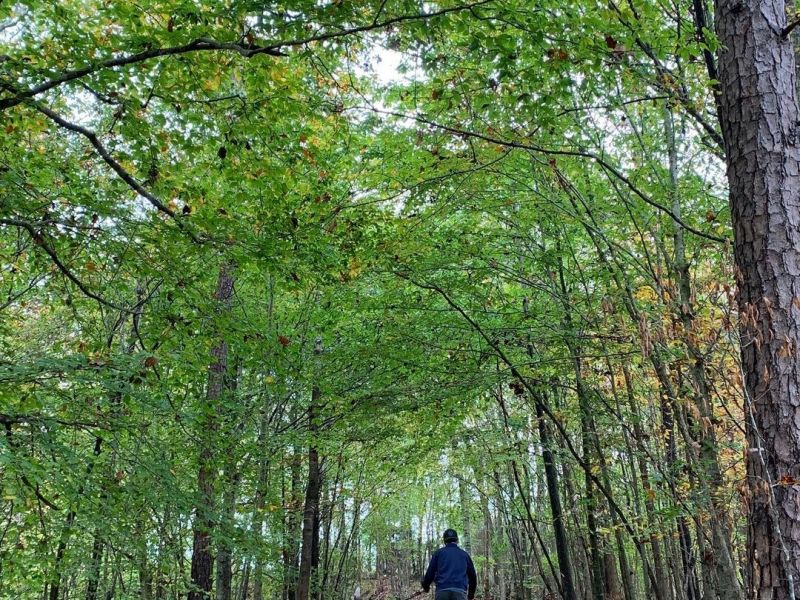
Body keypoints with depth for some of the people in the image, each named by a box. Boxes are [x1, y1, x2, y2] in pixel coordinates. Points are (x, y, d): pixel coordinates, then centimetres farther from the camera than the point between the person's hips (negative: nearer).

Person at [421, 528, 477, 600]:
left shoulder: (439, 552, 13)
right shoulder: (464, 554, 18)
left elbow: (430, 572, 7)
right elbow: (472, 575, 20)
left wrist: (425, 586, 27)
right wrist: (471, 593, 36)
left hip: (442, 591, 0)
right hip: (460, 592, 1)